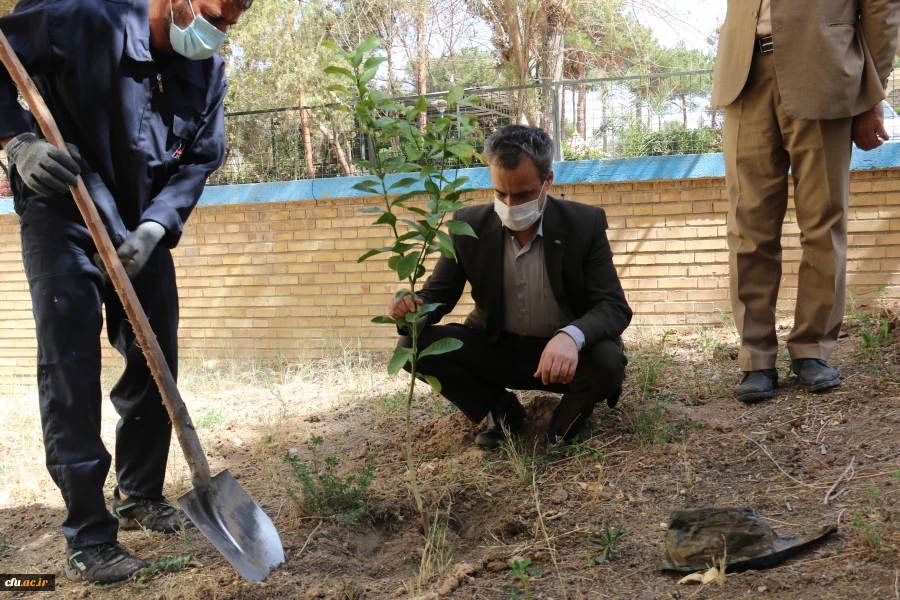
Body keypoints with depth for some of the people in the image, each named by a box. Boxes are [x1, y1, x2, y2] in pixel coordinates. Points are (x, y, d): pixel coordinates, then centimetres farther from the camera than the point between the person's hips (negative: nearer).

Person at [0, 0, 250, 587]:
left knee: (156, 364, 9)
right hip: (64, 220, -5)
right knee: (71, 370, -7)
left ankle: (140, 496, 30)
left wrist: (153, 229, -13)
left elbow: (199, 160, 0)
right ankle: (88, 539, 1)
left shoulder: (208, 71, -4)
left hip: (145, 230, 6)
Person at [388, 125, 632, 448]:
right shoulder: (469, 225, -9)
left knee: (606, 361, -35)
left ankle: (563, 424, 0)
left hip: (564, 353, -2)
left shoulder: (586, 223, -15)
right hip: (497, 350, 3)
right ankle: (502, 410, 3)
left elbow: (614, 308, -20)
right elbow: (437, 294, -2)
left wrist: (570, 336, -44)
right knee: (416, 344, -19)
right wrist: (410, 306, -29)